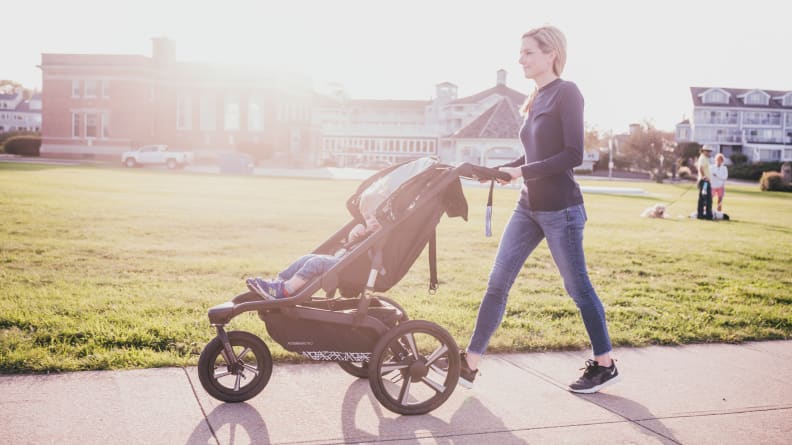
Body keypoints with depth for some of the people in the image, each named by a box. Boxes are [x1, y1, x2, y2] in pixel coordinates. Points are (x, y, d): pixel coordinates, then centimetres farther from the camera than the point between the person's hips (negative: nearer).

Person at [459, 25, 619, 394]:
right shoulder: (537, 99, 14)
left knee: (578, 287, 3)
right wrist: (498, 170, 5)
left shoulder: (566, 93, -9)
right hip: (529, 207, 8)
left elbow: (573, 155, -17)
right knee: (497, 282, 4)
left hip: (560, 208, -8)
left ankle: (605, 366, 20)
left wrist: (521, 172, -18)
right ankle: (470, 364, 8)